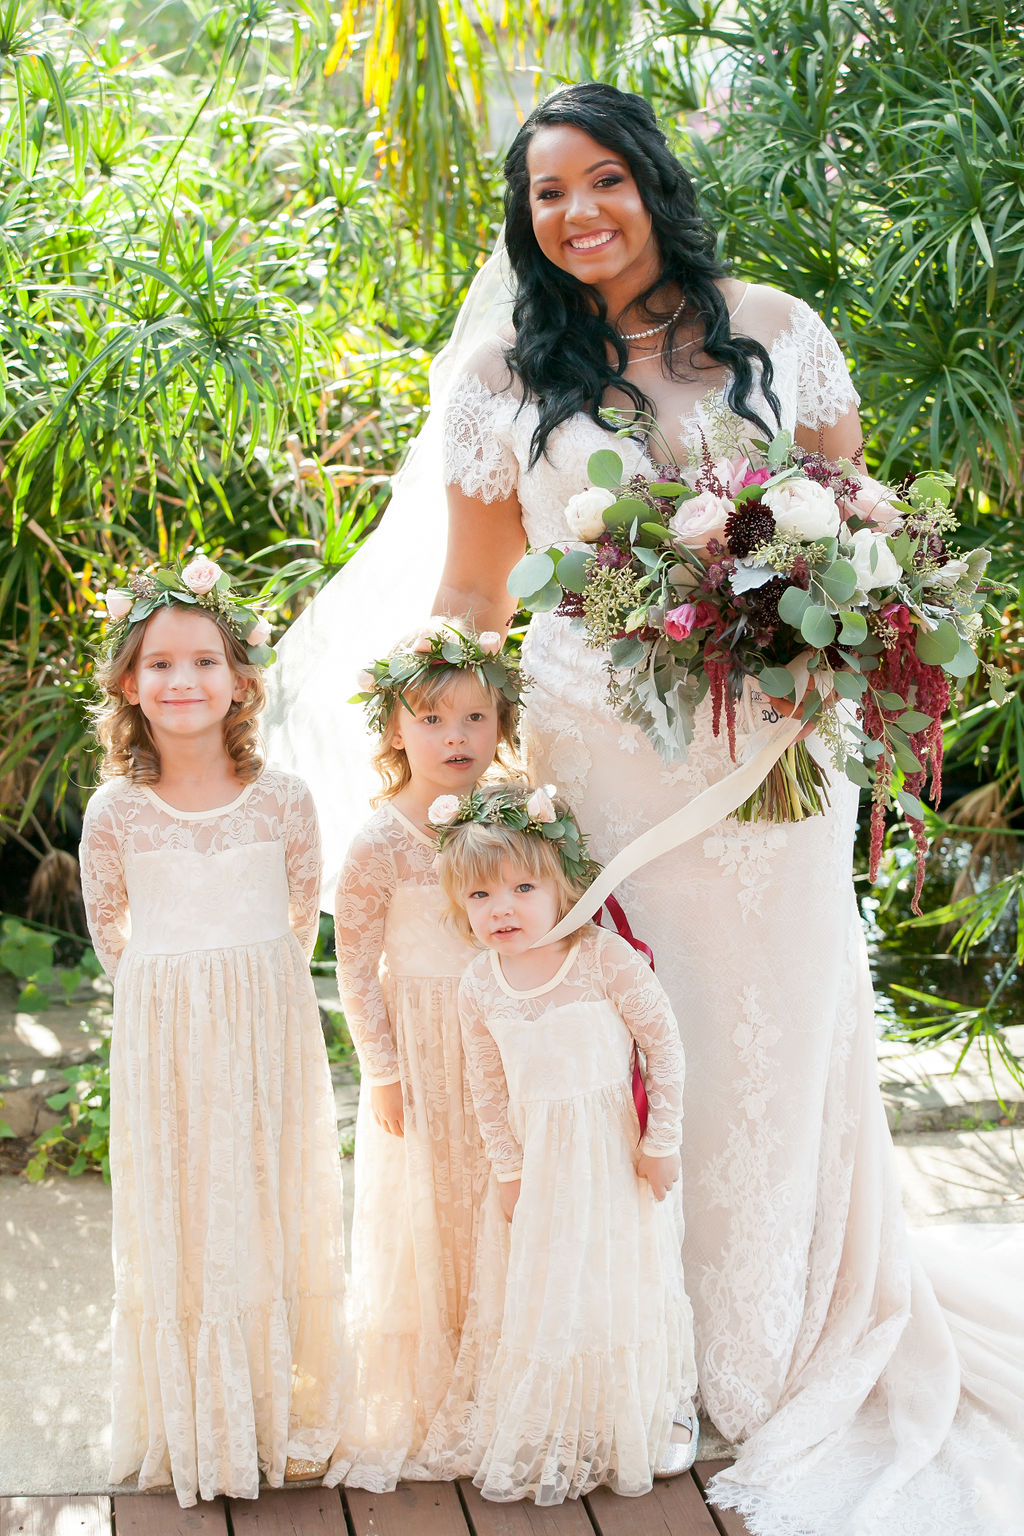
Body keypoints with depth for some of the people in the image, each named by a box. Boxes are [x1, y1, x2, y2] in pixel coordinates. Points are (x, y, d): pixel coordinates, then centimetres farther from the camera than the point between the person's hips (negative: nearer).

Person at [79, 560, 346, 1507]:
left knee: (274, 1214, 8)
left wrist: (255, 991, 9)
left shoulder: (285, 801, -6)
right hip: (164, 1041, 0)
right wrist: (167, 997, 9)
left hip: (270, 1036, 0)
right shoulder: (116, 811, -6)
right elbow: (108, 928, 8)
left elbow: (303, 918, 7)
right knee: (175, 1224, 7)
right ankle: (191, 1427, 21)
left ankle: (287, 1422, 22)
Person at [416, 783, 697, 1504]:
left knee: (626, 1280, 9)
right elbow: (488, 1087, 4)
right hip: (536, 1156, 3)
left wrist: (661, 1142, -11)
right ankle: (550, 1425, 29)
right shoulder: (480, 985, -7)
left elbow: (666, 1046, -13)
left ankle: (660, 1411, 30)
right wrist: (509, 1168, 3)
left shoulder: (608, 958, -20)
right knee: (539, 1288, 11)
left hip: (616, 1149, -3)